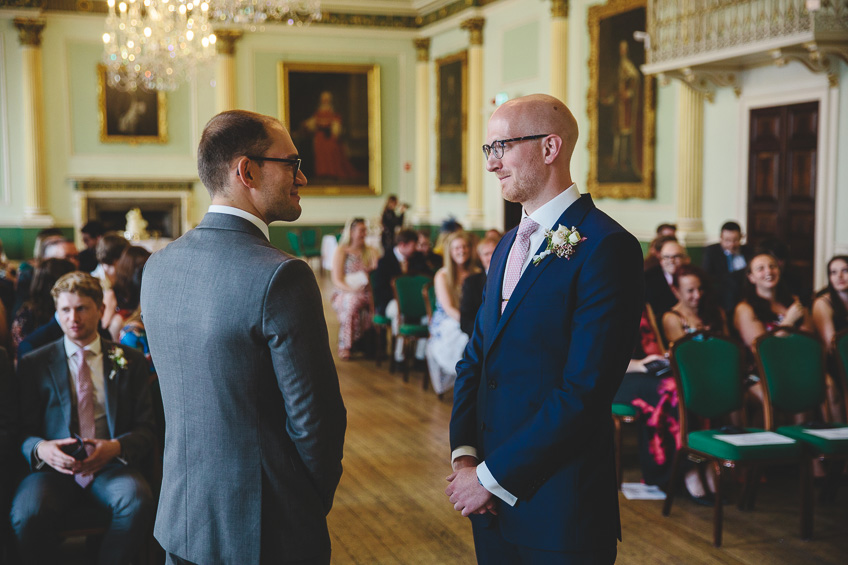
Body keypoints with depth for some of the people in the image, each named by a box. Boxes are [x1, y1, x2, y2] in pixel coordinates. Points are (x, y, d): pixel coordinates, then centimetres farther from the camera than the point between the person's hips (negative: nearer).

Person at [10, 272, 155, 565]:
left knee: (137, 501, -33)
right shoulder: (34, 364, 12)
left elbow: (145, 428, 8)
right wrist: (40, 449, -16)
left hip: (111, 465, 0)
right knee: (26, 513, -33)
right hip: (54, 467, 0)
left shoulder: (129, 360, 13)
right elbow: (22, 429, 8)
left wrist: (116, 447, -14)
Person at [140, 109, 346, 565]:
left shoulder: (158, 266, 2)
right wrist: (319, 500, 0)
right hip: (266, 527, -7)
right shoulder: (281, 276, -22)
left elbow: (188, 397, 9)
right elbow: (313, 418, -19)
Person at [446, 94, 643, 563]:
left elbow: (584, 392, -20)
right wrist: (463, 453, -3)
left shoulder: (606, 247, -15)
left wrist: (492, 476, -15)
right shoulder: (508, 246, 12)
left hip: (560, 508, -7)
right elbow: (475, 359, 11)